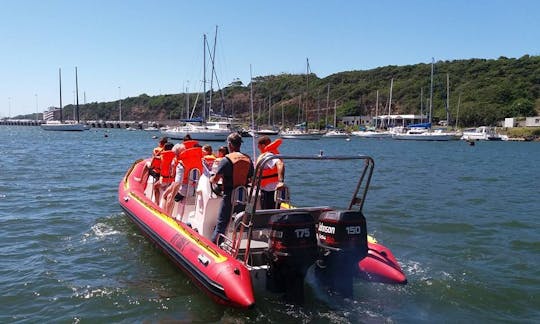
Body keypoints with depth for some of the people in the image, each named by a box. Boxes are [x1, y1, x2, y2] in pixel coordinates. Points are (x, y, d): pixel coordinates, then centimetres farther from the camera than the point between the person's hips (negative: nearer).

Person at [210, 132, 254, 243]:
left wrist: (210, 179, 11)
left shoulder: (226, 160, -11)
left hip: (229, 196, -4)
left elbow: (215, 179, -11)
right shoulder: (248, 159, 3)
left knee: (221, 224, 2)